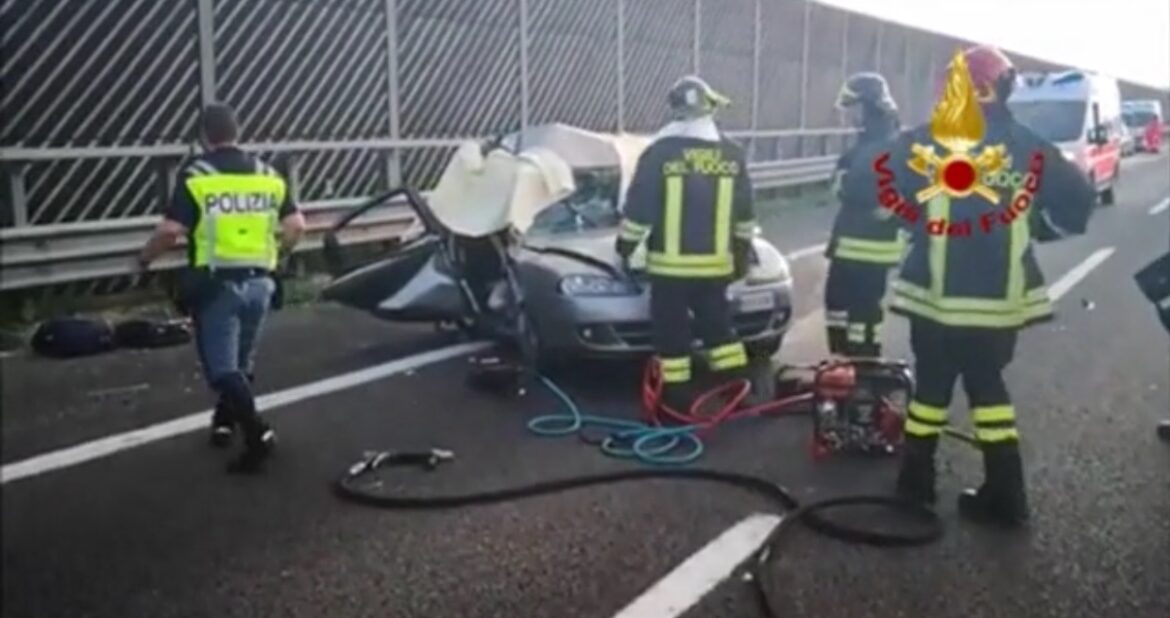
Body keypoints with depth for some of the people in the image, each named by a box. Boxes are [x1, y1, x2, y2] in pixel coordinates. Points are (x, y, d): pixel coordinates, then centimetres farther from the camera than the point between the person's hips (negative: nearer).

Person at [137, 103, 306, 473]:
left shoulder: (195, 176, -7)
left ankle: (257, 433, -17)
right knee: (239, 362, 21)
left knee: (222, 367, -2)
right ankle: (225, 421, 35)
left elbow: (170, 232, -12)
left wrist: (145, 258, 6)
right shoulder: (269, 175, 7)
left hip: (216, 283, -5)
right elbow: (296, 226, 3)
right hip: (258, 281, 5)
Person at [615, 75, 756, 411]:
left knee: (672, 333, 4)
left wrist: (625, 246, 4)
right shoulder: (732, 154, 4)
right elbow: (744, 213, 10)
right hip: (716, 263, 4)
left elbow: (639, 208, -8)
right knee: (718, 326, 17)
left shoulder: (660, 152, -10)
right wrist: (743, 252, 21)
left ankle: (677, 403, 9)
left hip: (670, 264, -4)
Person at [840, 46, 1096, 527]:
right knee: (987, 383, 14)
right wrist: (1031, 230, 13)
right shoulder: (1025, 147, -3)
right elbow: (1077, 200, -3)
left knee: (932, 380, 14)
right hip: (998, 296, 1)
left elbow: (857, 186, -5)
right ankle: (1004, 496, 16)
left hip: (934, 292, -1)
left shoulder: (917, 144, -5)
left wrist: (918, 222, 8)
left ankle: (915, 480, 25)